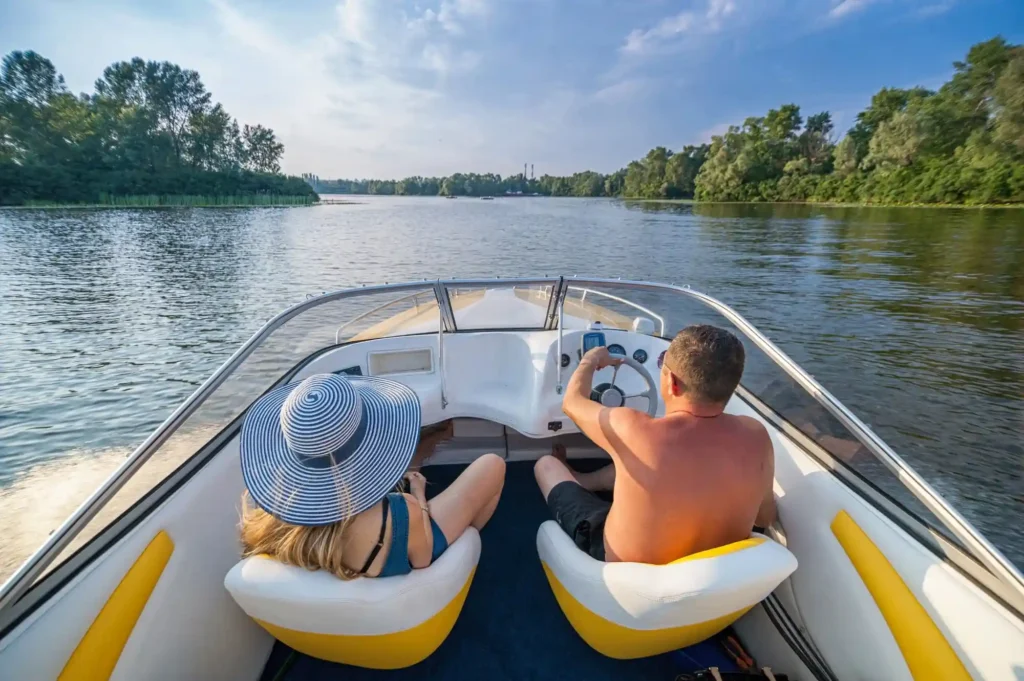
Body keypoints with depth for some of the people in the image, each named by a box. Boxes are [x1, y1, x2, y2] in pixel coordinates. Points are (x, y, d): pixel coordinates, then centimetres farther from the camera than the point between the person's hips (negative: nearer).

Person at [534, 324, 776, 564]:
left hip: (621, 569, -4)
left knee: (546, 464, 15)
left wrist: (591, 360, 7)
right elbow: (765, 517, -3)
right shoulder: (755, 436, -22)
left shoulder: (633, 430, -34)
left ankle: (571, 481, 48)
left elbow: (572, 402, -12)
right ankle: (584, 480, 45)